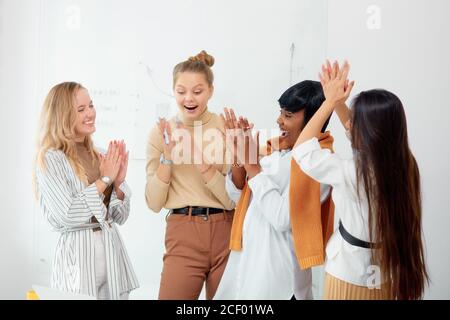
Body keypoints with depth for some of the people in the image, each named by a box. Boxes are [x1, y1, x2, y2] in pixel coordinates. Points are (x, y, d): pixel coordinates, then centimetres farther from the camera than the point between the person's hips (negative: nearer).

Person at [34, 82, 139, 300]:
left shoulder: (99, 156, 7)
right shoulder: (50, 158, -9)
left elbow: (120, 217, 9)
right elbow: (64, 215, -19)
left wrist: (118, 183, -9)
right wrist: (104, 180, -13)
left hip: (112, 248, 6)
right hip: (78, 253, -6)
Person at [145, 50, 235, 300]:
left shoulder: (227, 128, -3)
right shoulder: (161, 132, 2)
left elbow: (234, 198, -7)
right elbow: (154, 203, -1)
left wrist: (201, 161, -19)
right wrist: (168, 156, -13)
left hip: (225, 233, 0)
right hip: (182, 235, 0)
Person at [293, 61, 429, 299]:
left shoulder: (354, 174, -29)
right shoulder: (404, 163, -10)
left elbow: (301, 150, -16)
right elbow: (359, 135, 10)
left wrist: (330, 102, -13)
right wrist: (339, 102, 1)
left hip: (351, 276, -6)